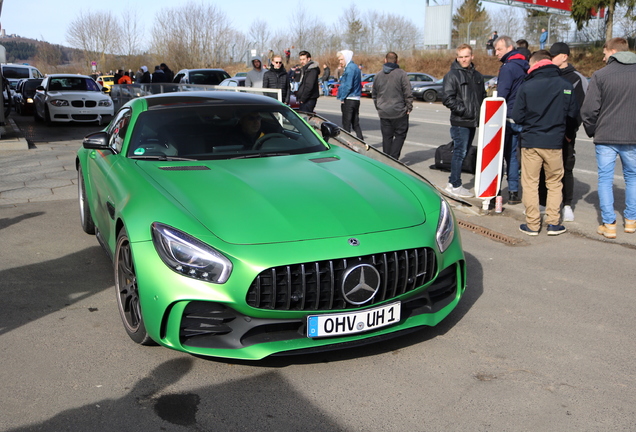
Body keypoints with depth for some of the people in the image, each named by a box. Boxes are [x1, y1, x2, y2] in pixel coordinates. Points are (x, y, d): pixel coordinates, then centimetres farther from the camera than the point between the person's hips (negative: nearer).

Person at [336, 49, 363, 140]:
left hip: (349, 100, -10)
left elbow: (348, 86, -21)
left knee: (346, 125, -4)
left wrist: (342, 98, -11)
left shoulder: (350, 68, -14)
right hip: (356, 100, 10)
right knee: (355, 124, 14)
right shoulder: (355, 67, 16)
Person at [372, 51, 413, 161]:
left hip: (383, 112, 4)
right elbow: (408, 93, -10)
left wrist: (378, 107, 23)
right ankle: (393, 158, -8)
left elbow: (374, 94, 15)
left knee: (386, 136, 10)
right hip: (399, 112, -4)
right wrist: (409, 107, 0)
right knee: (400, 135, 4)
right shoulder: (401, 74, -8)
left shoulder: (378, 75, 7)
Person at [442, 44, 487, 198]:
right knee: (460, 152, -7)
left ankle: (453, 182, 21)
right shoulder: (452, 75, -6)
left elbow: (483, 96, 24)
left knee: (464, 152, 11)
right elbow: (448, 99, -13)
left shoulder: (477, 76, 17)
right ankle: (455, 185, 0)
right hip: (460, 122, -7)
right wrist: (463, 111, -19)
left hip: (472, 122, 7)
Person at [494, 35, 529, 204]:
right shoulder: (523, 65, 13)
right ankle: (514, 192, 13)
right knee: (512, 154, 12)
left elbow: (501, 95, -16)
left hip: (508, 118, -8)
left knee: (502, 154, -1)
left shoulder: (508, 67, -13)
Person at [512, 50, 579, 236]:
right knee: (554, 183, 14)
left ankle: (532, 224, 9)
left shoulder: (526, 86, -8)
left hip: (530, 142, -1)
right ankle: (553, 223, 13)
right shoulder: (565, 85, -3)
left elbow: (517, 116, -6)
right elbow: (573, 114, 1)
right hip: (555, 142, 2)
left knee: (530, 183, 8)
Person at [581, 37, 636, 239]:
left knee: (605, 179, 5)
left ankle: (609, 224, 5)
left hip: (606, 137, -3)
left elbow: (589, 110, -10)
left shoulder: (600, 75, -8)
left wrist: (592, 131, 6)